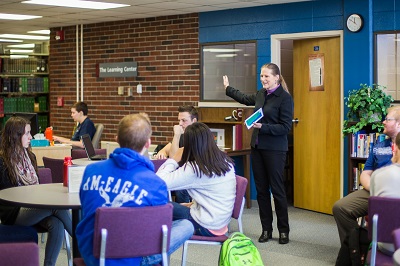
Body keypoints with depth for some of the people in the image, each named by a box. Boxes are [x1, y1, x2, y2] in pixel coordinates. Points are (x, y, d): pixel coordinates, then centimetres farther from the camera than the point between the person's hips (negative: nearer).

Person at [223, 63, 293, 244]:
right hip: (257, 147, 7)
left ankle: (283, 231, 9)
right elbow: (245, 99, 32)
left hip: (275, 149, -7)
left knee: (277, 189, -2)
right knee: (261, 189, 8)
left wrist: (263, 127, -23)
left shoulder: (285, 98, -11)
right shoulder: (261, 94, 9)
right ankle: (266, 229, 16)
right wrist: (228, 89, 44)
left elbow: (286, 127, -15)